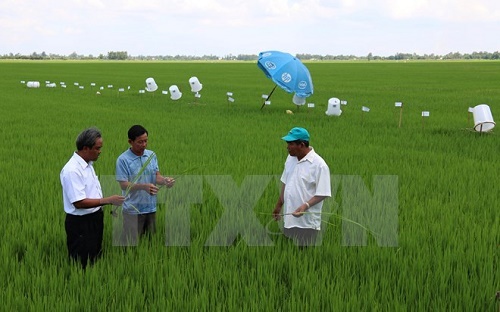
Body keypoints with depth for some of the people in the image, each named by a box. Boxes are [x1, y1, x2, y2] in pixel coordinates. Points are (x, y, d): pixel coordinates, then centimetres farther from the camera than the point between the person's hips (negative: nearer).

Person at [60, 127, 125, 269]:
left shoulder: (88, 164, 7)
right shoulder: (72, 170, -23)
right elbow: (79, 203, -27)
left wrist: (111, 205, 13)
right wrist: (108, 200, -25)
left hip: (94, 219, 10)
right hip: (80, 224, -10)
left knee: (95, 259, 19)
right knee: (83, 265, 0)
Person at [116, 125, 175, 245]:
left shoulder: (151, 155, 3)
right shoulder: (123, 160, -13)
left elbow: (157, 176, 3)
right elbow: (123, 185, -16)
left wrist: (165, 180, -21)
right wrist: (143, 186, -30)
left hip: (151, 208, 5)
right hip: (133, 210, -5)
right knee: (131, 243, 0)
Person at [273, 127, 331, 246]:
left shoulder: (319, 164, -18)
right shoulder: (290, 158, 6)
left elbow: (322, 194, -18)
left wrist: (306, 205, -31)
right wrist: (279, 205, 20)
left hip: (307, 222, -7)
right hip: (289, 218, 7)